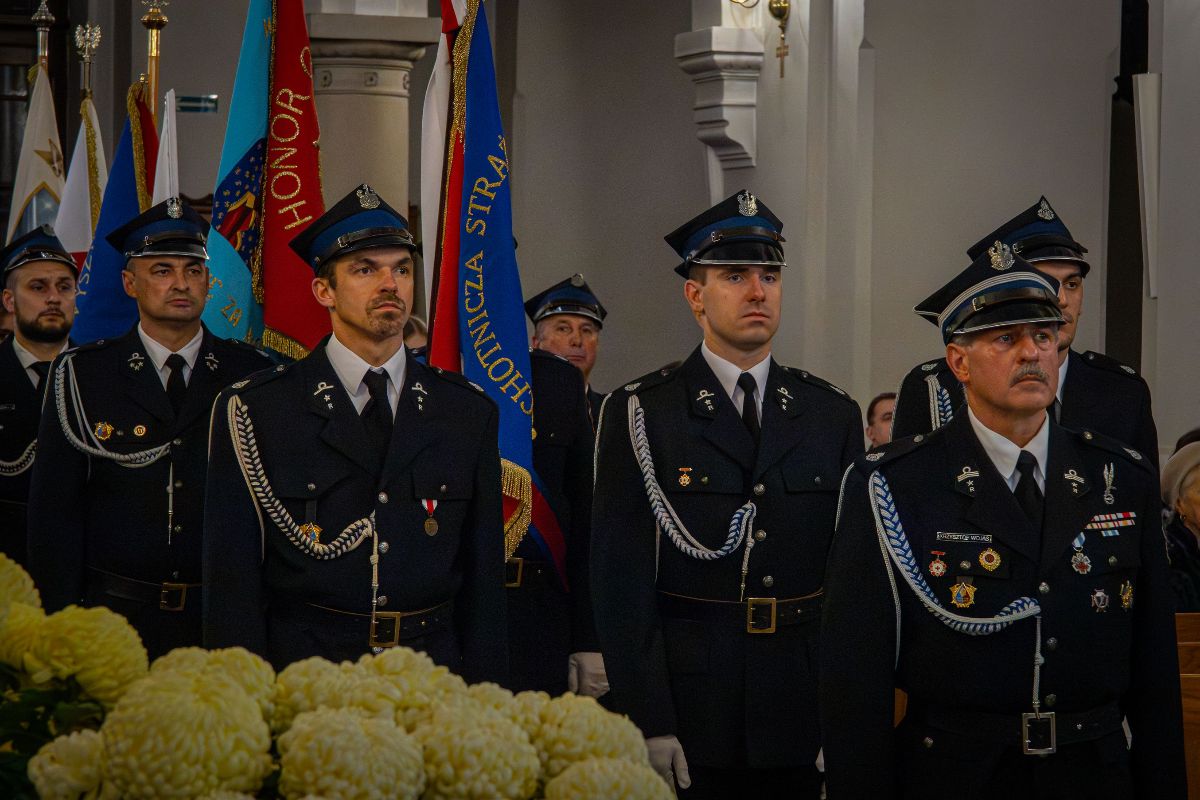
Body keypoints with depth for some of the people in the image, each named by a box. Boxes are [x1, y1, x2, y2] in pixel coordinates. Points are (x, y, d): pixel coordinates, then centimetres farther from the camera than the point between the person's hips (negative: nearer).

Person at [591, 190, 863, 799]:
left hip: (805, 712, 3)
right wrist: (648, 724, -12)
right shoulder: (639, 414, -1)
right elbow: (621, 578, -5)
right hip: (690, 719, -3)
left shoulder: (834, 417, 9)